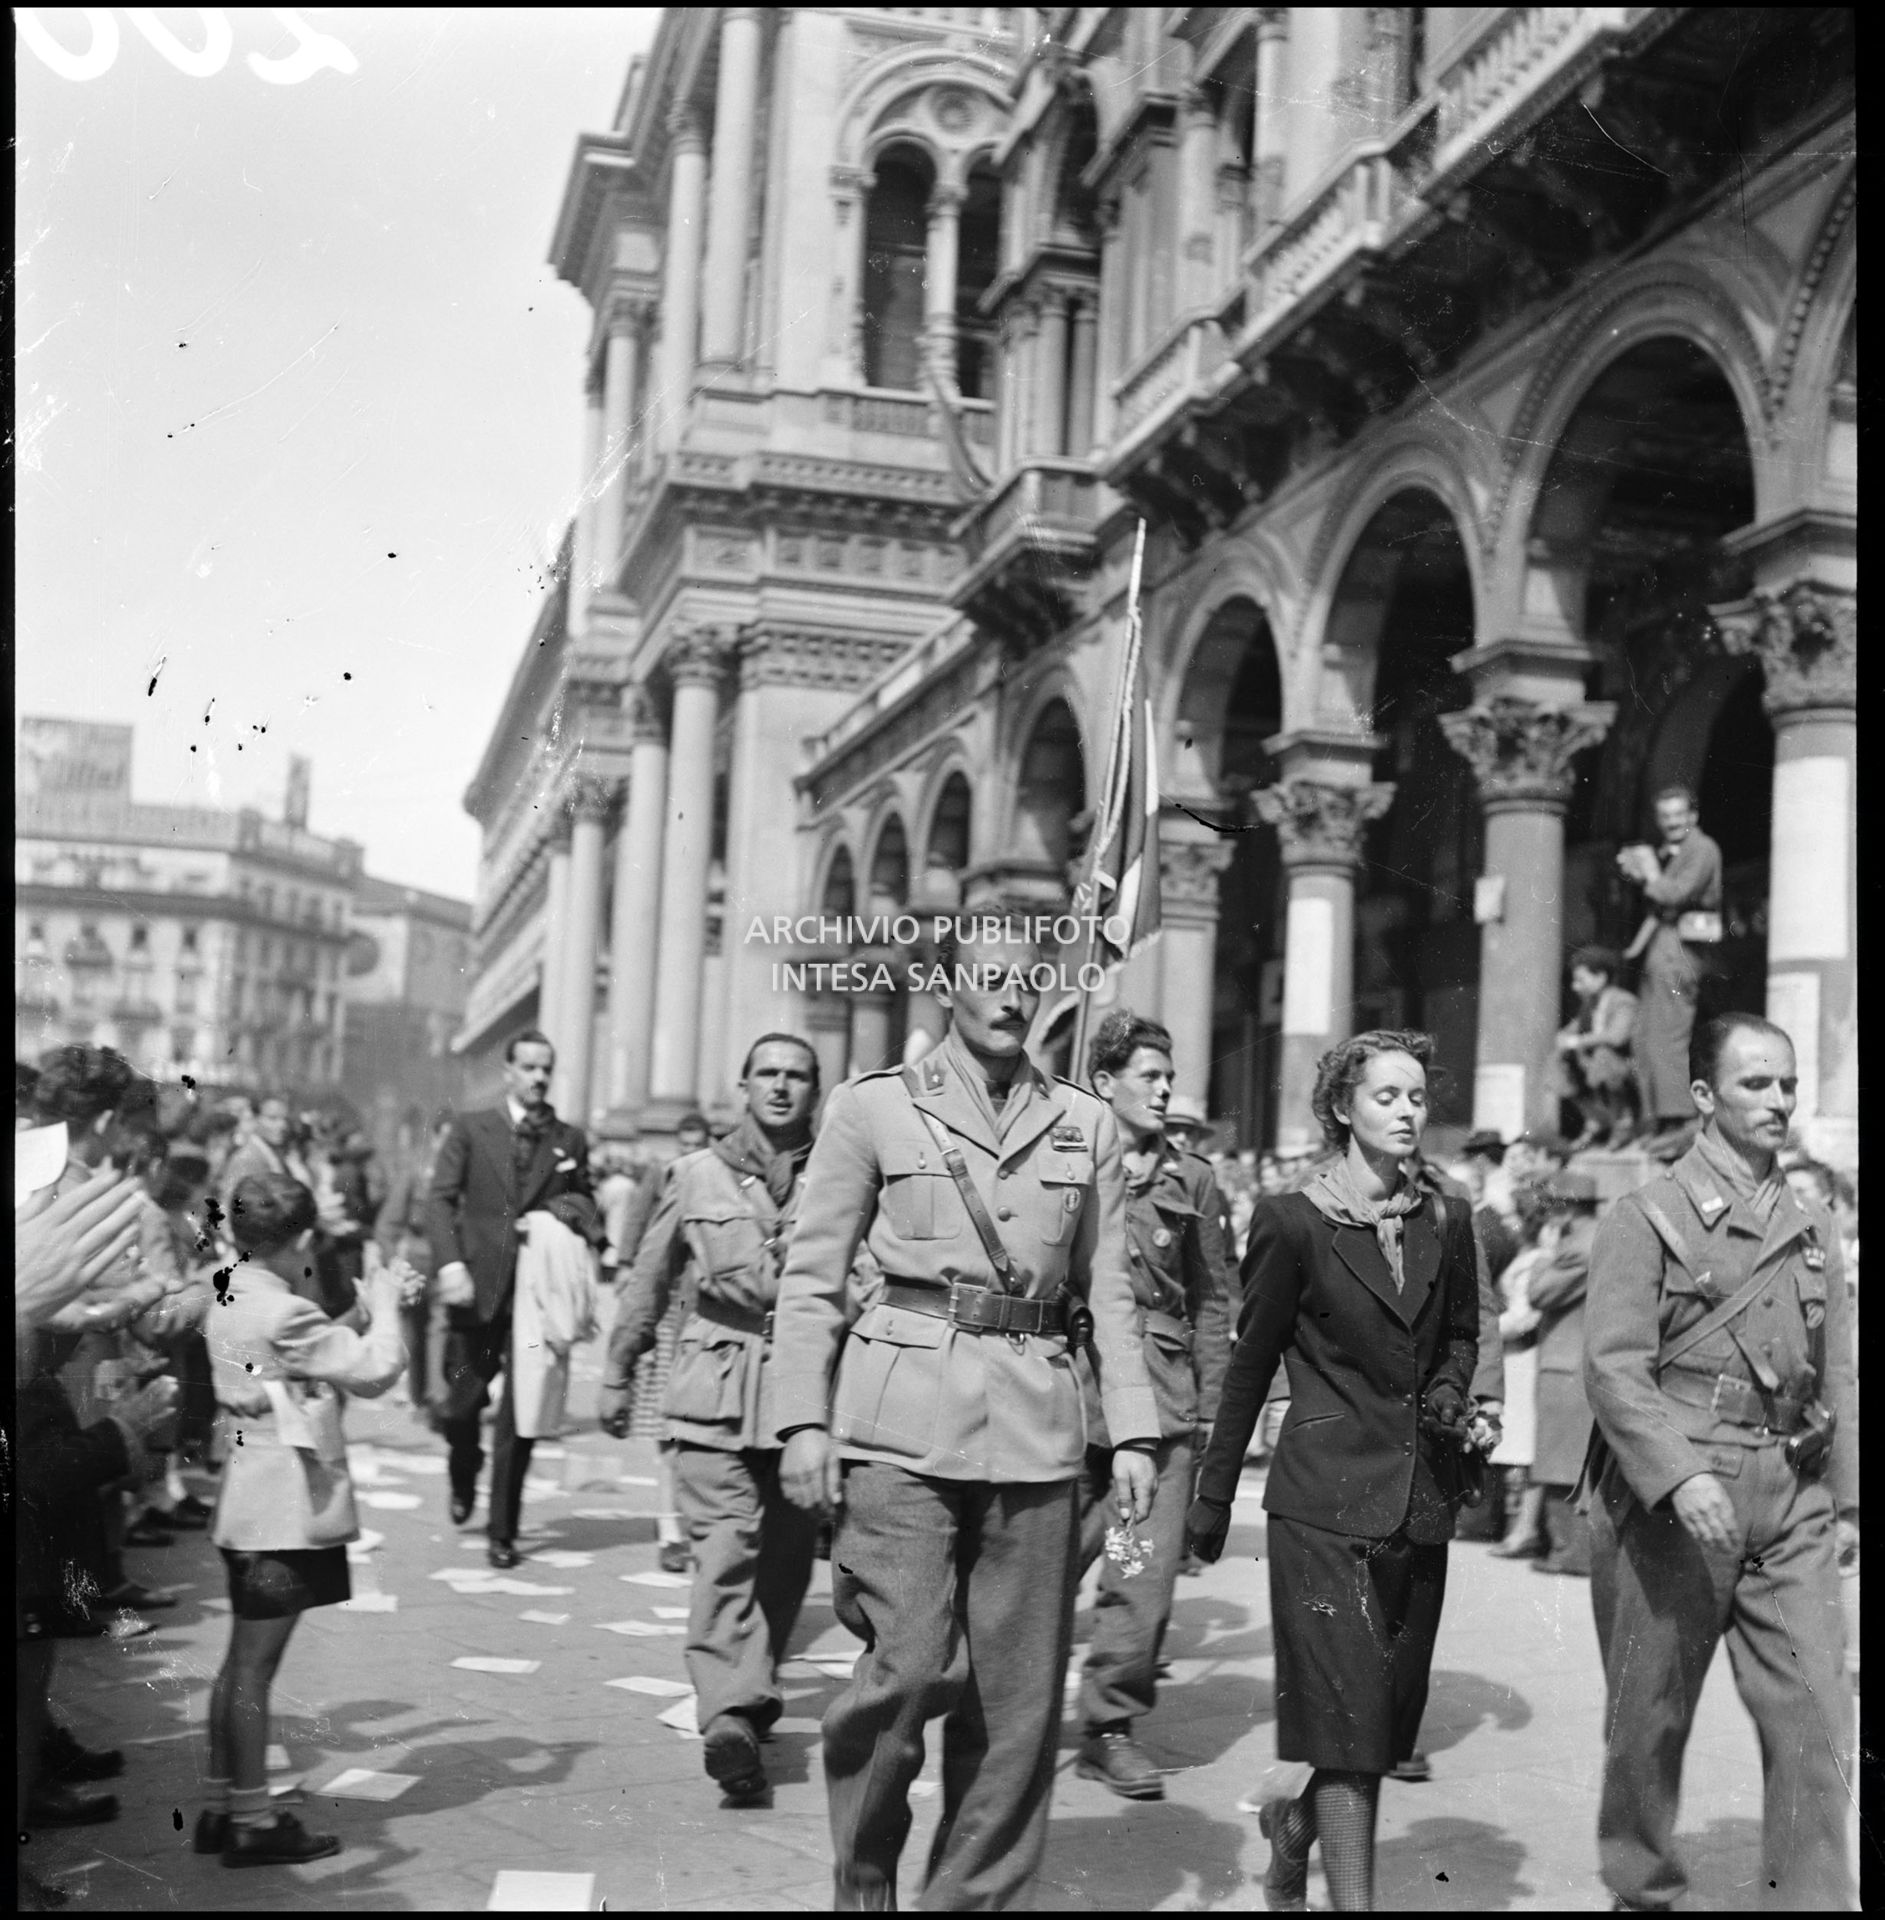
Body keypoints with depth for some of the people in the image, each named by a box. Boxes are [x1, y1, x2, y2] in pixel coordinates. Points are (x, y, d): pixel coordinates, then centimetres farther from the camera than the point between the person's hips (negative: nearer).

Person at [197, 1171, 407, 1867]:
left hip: (248, 1503, 10)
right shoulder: (283, 1314, -20)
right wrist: (384, 1305, -3)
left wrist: (358, 1313, 10)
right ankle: (253, 1824, 5)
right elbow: (376, 1369, -17)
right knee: (255, 1664, -3)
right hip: (284, 1505, -10)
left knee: (241, 1660, 16)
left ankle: (221, 1808, 23)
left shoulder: (232, 1300, 9)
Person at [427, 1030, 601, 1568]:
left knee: (519, 1418, -1)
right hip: (476, 1288, 0)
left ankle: (503, 1532, 9)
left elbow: (585, 1208, 18)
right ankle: (463, 1478, 39)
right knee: (462, 1403, 6)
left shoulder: (571, 1141, 10)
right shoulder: (470, 1130, 5)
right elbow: (441, 1200, -3)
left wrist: (579, 1221, -6)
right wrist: (450, 1263, -17)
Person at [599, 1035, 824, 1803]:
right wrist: (617, 1374, 19)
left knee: (785, 1554, 9)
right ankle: (729, 1712, -20)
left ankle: (750, 1694, 28)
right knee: (726, 1548, -13)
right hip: (714, 1391, -1)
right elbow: (649, 1280, 16)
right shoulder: (697, 1175, 9)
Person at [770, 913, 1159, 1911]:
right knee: (910, 1669, -9)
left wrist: (1133, 1429, 6)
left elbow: (1109, 1291, 13)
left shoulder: (1085, 1124, 11)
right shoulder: (873, 1107, 4)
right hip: (904, 1416, -3)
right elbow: (812, 1276, 3)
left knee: (1018, 1695, 5)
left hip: (1036, 1425, 3)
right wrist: (804, 1419, -5)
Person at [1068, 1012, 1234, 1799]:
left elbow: (1213, 1300, 14)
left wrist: (1210, 1404, 8)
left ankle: (1111, 1723, 11)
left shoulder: (1190, 1180, 10)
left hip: (1163, 1398, 2)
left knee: (1149, 1569, -3)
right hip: (1066, 1388, -2)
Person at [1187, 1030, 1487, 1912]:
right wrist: (1213, 1496, 5)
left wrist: (1449, 1401, 1)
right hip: (1326, 1500, -5)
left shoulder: (1446, 1222, 7)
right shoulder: (1293, 1222, -6)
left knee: (1387, 1711, 12)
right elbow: (1251, 1361, 0)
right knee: (1350, 1717, -8)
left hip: (1419, 1502, 5)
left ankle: (1291, 1830, 37)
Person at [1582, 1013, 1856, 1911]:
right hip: (1668, 1500, -4)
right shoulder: (1647, 1219, -6)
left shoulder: (1812, 1229, 12)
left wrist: (1845, 1497, 12)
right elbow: (1612, 1364, -15)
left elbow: (1836, 1374, 16)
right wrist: (1682, 1475, -25)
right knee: (1649, 1718, 9)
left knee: (1816, 1719, -3)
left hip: (1790, 1508, 4)